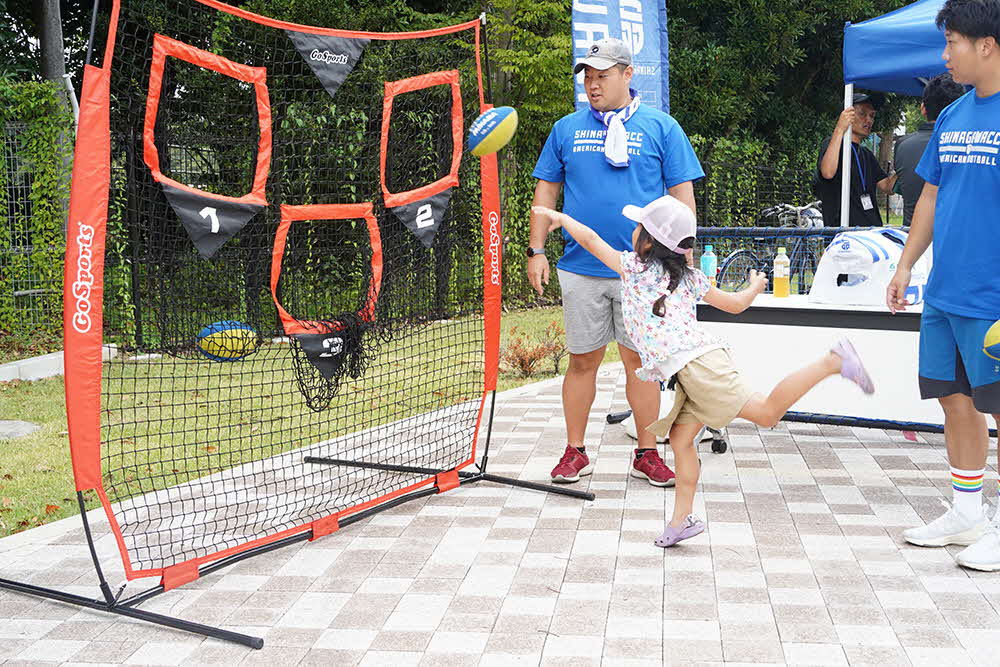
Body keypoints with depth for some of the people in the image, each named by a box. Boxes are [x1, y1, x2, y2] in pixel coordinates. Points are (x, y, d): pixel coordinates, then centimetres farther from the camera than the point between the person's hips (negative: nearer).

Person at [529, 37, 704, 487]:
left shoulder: (660, 127, 4)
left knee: (640, 360, 4)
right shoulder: (566, 129, 10)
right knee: (582, 361, 6)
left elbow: (682, 194, 3)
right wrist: (536, 251, 5)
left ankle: (647, 453, 15)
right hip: (581, 269, 2)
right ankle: (575, 453, 17)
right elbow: (546, 192, 13)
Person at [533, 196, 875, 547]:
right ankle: (682, 519, 10)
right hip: (695, 365, 8)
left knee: (765, 411, -15)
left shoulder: (633, 267, 8)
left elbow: (590, 239, 15)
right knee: (680, 439, 10)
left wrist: (559, 217, 33)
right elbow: (736, 304, 27)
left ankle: (832, 362, -23)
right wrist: (755, 287, 49)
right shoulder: (690, 278, 23)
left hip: (692, 361, -8)